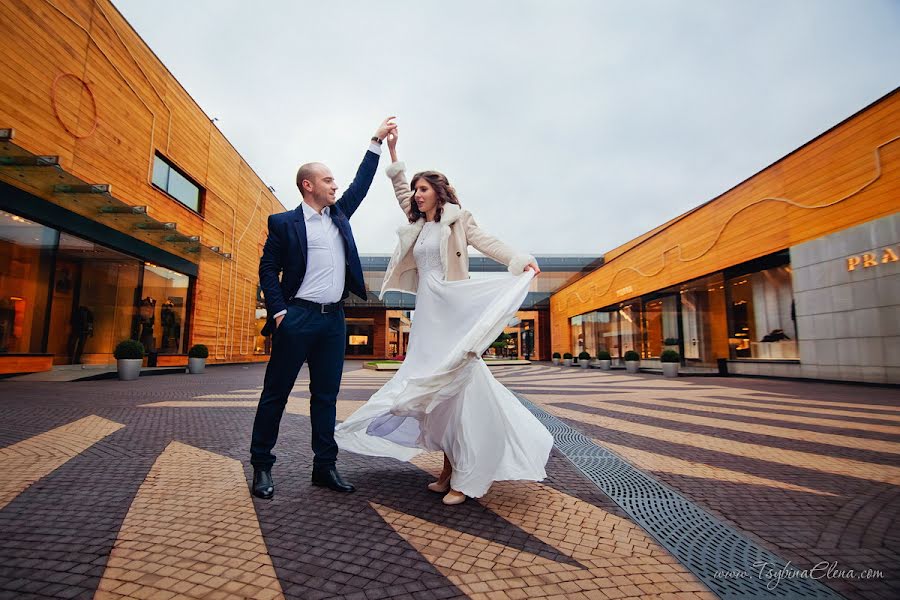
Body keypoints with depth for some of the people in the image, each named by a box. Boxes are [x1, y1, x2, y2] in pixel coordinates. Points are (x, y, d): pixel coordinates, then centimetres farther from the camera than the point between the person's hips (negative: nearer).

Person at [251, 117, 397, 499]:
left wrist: (377, 142, 17)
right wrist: (278, 312, -11)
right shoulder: (284, 222, 1)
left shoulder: (339, 215, 16)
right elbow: (268, 269, -1)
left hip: (334, 319, 5)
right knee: (276, 393, 4)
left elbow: (361, 184, 18)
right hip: (298, 318, -5)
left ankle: (325, 466, 17)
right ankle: (261, 466, 17)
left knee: (326, 395, 9)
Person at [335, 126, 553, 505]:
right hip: (426, 312, 7)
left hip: (454, 310, -6)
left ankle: (468, 476, -2)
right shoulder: (418, 223, 18)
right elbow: (399, 185, 29)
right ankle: (449, 467, 16)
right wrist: (391, 149, 27)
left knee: (457, 385, -9)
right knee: (432, 387, 6)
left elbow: (487, 243, -11)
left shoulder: (457, 219, 2)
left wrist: (519, 261, -28)